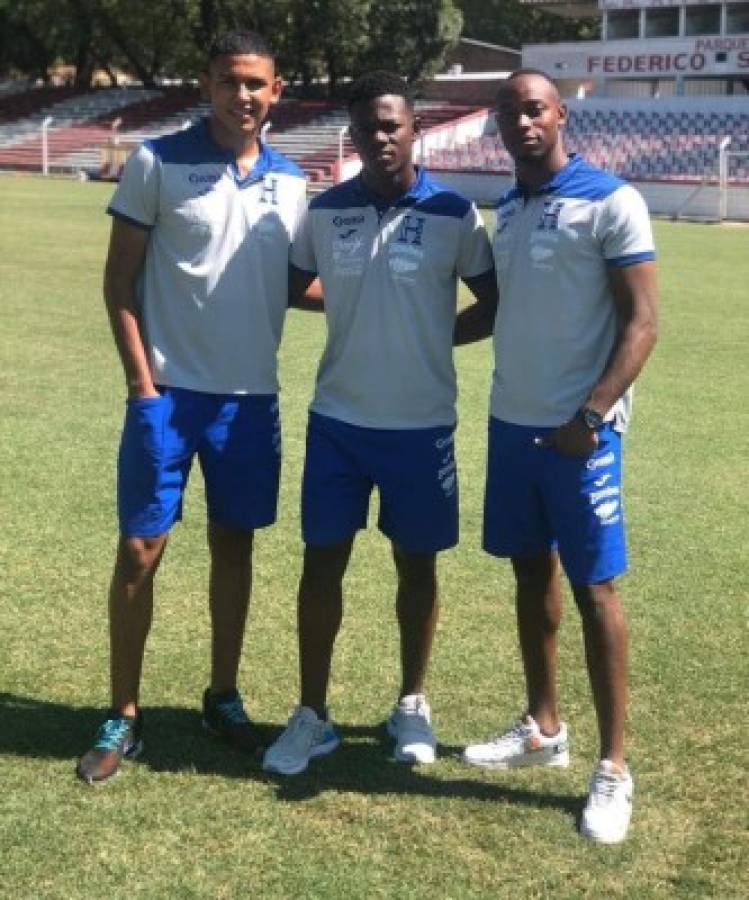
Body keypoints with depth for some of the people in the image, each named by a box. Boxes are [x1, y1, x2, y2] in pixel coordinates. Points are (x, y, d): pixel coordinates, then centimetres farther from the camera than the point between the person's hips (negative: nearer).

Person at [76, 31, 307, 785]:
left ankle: (222, 699, 27)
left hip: (252, 396, 4)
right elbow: (119, 281, -4)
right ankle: (123, 715, 14)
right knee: (139, 549, 0)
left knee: (233, 546, 11)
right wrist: (142, 381, -9)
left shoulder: (290, 183, 6)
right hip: (169, 392, -3)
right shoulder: (157, 164, -5)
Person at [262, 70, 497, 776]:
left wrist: (435, 336, -1)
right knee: (322, 561, 4)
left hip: (420, 425, -1)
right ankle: (312, 715, 18)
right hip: (337, 420, 2)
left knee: (416, 564, 11)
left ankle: (411, 705, 29)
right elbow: (290, 288, 14)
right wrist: (359, 315, 3)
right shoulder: (324, 212, 1)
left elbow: (497, 303, 4)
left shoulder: (453, 214, -6)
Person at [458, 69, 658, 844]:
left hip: (578, 430, -7)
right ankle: (543, 728, 29)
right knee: (531, 573, 14)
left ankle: (613, 767, 8)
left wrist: (592, 413, -23)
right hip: (512, 421, 7)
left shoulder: (611, 203, -10)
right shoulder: (507, 209, 11)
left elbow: (640, 323, -13)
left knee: (592, 587, -2)